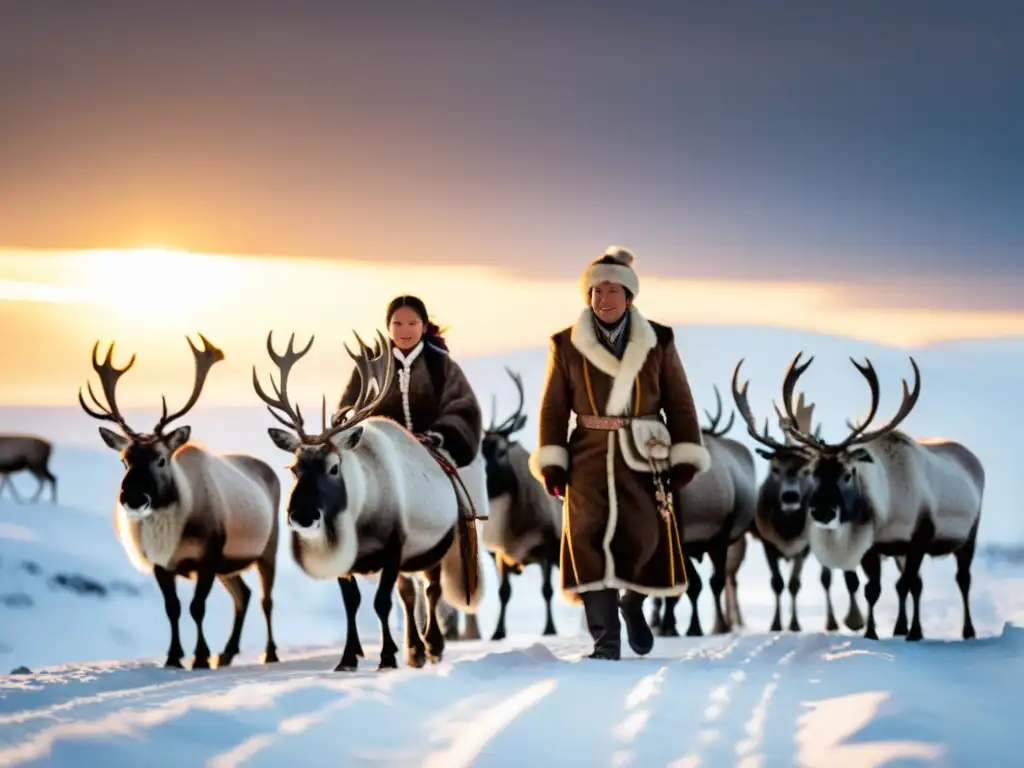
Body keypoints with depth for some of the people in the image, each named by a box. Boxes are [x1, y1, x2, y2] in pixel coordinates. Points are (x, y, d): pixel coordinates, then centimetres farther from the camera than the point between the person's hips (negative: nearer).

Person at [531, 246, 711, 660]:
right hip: (589, 456, 0)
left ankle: (633, 602, 26)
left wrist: (685, 456, 1)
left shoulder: (659, 342, 4)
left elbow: (680, 403, 6)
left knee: (643, 539, -8)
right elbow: (554, 408, 6)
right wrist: (551, 462, -1)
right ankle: (605, 642, 3)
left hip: (643, 457, 0)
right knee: (590, 541, -5)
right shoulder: (566, 346, 4)